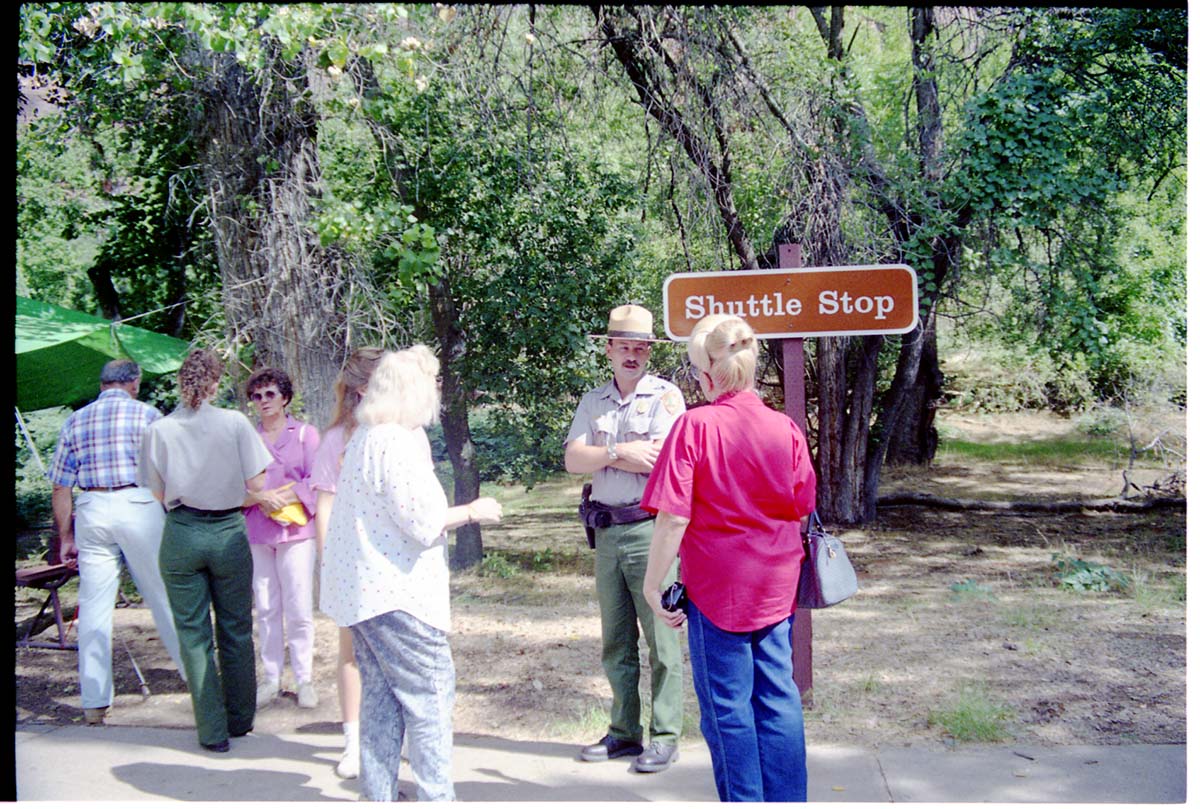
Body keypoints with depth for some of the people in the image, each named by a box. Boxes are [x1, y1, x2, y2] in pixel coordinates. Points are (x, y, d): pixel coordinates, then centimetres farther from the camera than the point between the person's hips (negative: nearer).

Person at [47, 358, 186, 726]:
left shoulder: (75, 421, 12)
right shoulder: (147, 414, 2)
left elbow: (60, 487, 10)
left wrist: (66, 537, 14)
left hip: (91, 511, 3)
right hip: (139, 506, -3)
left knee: (94, 607, 5)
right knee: (165, 599, 5)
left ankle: (94, 703, 7)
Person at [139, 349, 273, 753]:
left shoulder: (159, 430, -3)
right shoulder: (235, 423, -6)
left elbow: (160, 494, 4)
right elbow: (256, 487, -6)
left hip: (180, 536, 0)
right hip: (229, 533, 0)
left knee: (193, 633, 8)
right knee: (236, 629, 14)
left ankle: (213, 731, 11)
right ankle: (240, 720, 25)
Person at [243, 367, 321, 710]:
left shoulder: (305, 434, 5)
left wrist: (284, 496, -14)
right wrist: (261, 498, -12)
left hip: (296, 530, -2)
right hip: (256, 530, 2)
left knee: (298, 609, -4)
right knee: (266, 608, 7)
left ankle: (304, 679, 6)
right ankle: (271, 678, 16)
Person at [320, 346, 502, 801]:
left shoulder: (366, 438, 15)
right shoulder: (396, 442, -17)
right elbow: (422, 520, -19)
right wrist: (473, 512, -5)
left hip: (363, 589, 10)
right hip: (396, 593, -10)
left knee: (383, 697, 15)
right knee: (430, 696, -2)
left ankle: (378, 794, 21)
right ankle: (435, 797, 2)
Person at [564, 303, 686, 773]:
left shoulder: (666, 396, -2)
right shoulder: (593, 402, 12)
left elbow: (662, 459, -15)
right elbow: (573, 460, 0)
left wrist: (602, 454, -6)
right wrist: (621, 452, -13)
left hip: (651, 529, -5)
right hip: (606, 533, 5)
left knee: (661, 640, -2)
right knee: (615, 642, 12)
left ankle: (665, 737, 6)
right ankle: (624, 731, 23)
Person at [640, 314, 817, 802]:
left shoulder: (695, 426, -15)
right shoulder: (785, 428, -1)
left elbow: (673, 517, -17)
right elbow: (801, 510, 8)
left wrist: (654, 582, -7)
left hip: (717, 585, -4)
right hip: (776, 584, 5)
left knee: (727, 706, 7)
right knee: (778, 697, 12)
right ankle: (787, 800, 19)